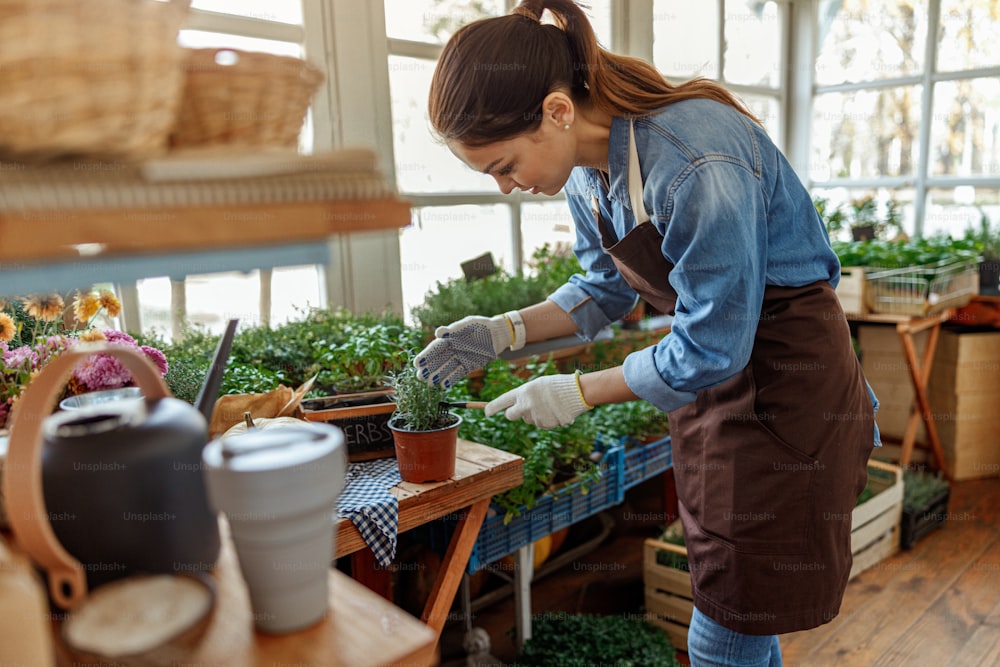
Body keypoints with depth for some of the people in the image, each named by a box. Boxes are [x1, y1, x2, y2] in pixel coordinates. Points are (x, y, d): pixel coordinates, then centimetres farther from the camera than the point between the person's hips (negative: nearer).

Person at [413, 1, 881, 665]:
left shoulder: (697, 166, -31)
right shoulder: (585, 165, -5)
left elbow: (711, 349, -25)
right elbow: (607, 288, 8)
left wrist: (580, 391, -15)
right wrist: (506, 331, -5)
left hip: (788, 384, -7)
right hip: (714, 363, 8)